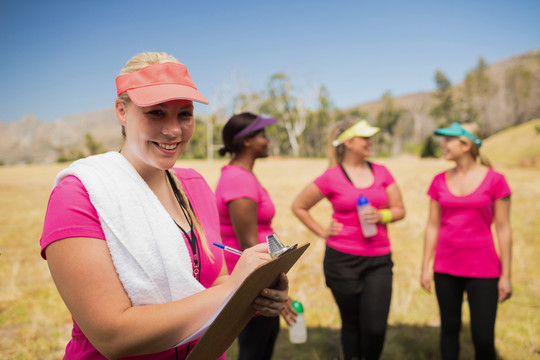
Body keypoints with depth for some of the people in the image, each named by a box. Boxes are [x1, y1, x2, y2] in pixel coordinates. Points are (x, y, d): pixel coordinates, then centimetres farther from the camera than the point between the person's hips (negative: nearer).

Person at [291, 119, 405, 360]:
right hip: (342, 259, -2)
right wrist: (322, 231, 0)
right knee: (352, 323, 11)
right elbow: (298, 206, 5)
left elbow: (399, 210, 10)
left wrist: (381, 216, -10)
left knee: (375, 327, -2)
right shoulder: (331, 177, -4)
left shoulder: (381, 172, 5)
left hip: (378, 260, 2)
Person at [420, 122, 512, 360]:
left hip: (482, 269, -3)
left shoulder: (494, 180, -6)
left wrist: (506, 275, -4)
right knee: (449, 329, 12)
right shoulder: (440, 181, 3)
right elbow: (432, 226, 7)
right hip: (446, 268, 3)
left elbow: (503, 229, -4)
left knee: (483, 338, 1)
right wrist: (426, 267, 4)